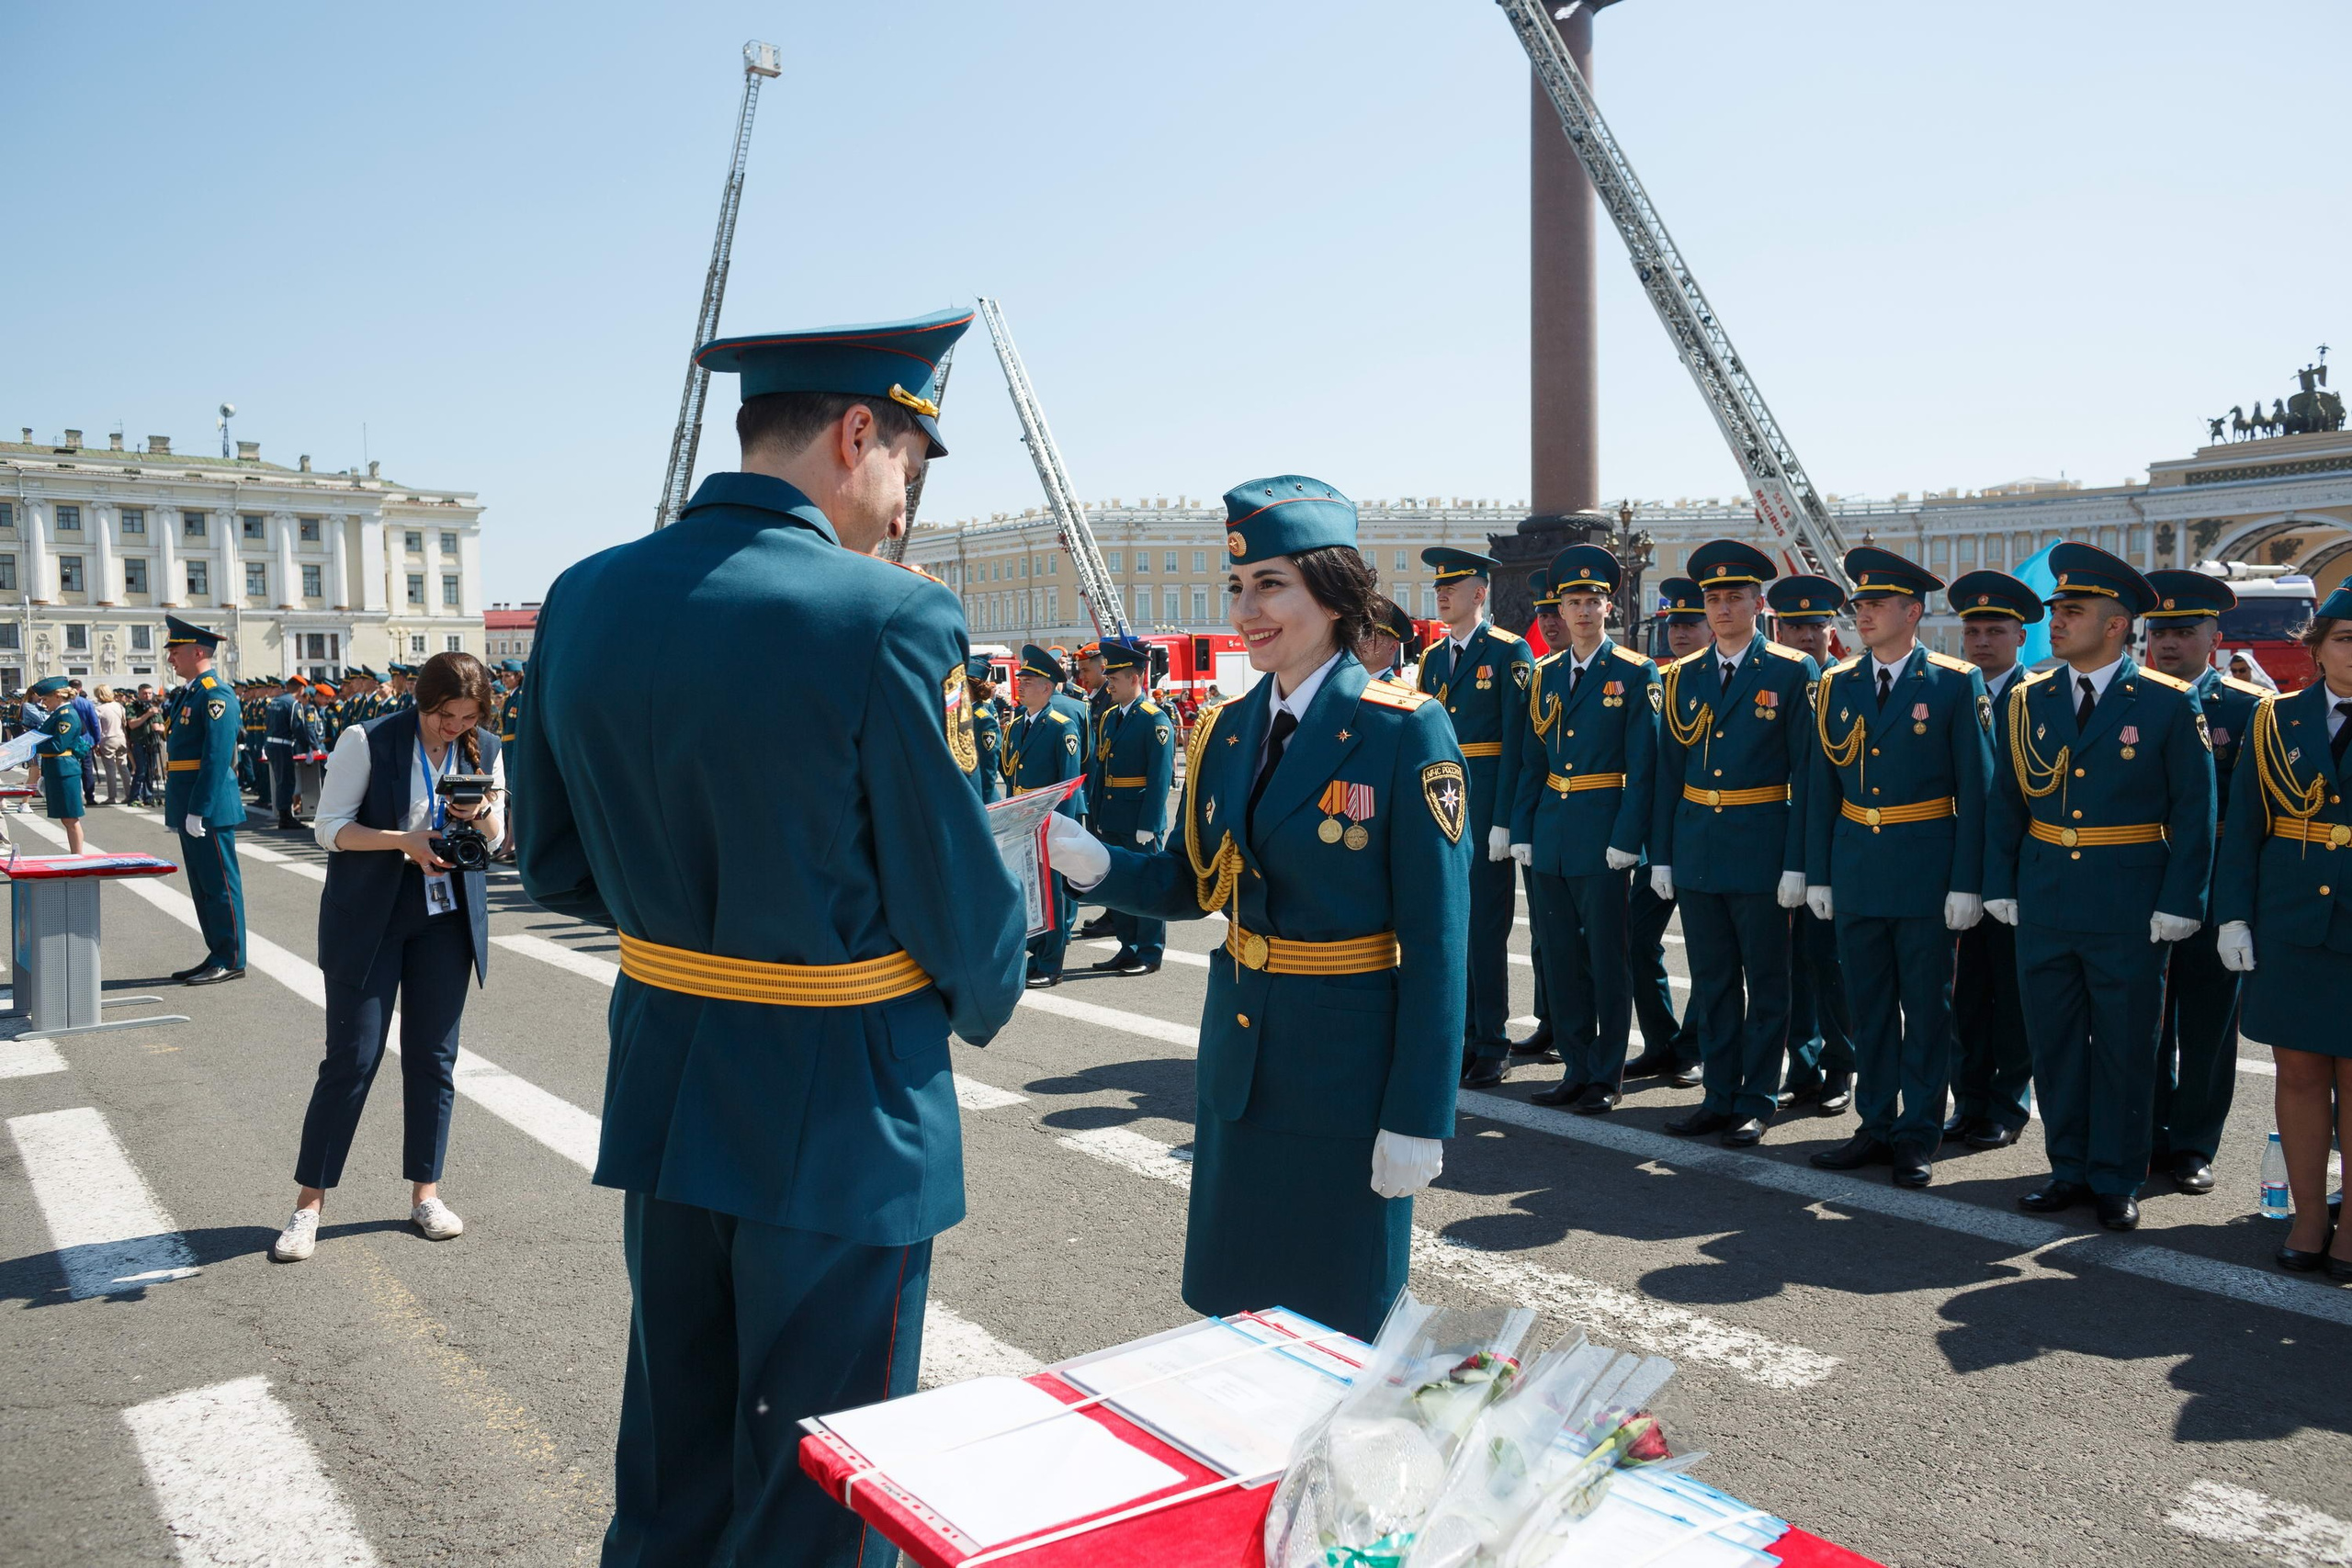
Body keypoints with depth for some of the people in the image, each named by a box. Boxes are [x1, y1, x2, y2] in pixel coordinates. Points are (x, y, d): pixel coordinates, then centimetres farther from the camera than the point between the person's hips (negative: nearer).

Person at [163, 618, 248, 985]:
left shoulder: (216, 696, -14)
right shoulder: (184, 695, 16)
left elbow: (217, 758, -20)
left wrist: (197, 811, -21)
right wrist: (177, 808, 19)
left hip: (210, 809, -10)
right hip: (189, 808, 10)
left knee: (219, 885, -3)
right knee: (202, 885, 14)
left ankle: (230, 961, 4)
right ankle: (217, 955, 22)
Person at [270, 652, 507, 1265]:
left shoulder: (485, 750, 2)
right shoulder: (369, 741, -11)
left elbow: (496, 839, 9)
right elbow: (329, 827, -10)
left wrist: (482, 813, -14)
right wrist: (404, 840, -24)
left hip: (447, 919, 4)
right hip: (368, 919, -4)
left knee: (433, 1056, 7)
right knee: (351, 1058, -3)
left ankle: (426, 1192, 18)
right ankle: (310, 1202, 10)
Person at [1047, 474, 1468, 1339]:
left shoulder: (1406, 733, -13)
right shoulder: (1225, 730, 5)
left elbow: (1436, 941, -14)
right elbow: (1188, 884, 10)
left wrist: (1416, 1119, -15)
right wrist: (1091, 861, -10)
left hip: (1349, 1064, -5)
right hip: (1239, 1049, 6)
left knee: (1337, 1327, 8)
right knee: (1234, 1305, 16)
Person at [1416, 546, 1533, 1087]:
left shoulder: (1509, 652, -5)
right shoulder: (1432, 657, 13)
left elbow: (1515, 740, -11)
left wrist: (1503, 820, -16)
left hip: (1485, 805, -6)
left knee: (1486, 926, -1)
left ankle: (1492, 1047, 9)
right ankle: (1463, 1037, 21)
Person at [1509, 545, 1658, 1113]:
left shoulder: (1635, 674, -3)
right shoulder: (1545, 674, 11)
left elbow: (1642, 764, -8)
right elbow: (1531, 762, 11)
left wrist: (1625, 839, -15)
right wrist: (1521, 832, 5)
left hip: (1603, 833, -5)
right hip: (1550, 832, 5)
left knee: (1607, 958, 3)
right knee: (1558, 956, 10)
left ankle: (1607, 1075, 14)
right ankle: (1577, 1066, 22)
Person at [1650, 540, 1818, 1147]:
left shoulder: (1793, 673, -4)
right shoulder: (1684, 676, 9)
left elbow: (1807, 773, -7)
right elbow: (1669, 771, 9)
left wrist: (1796, 863, -13)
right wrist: (1661, 855, 5)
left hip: (1761, 848, -4)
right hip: (1696, 847, 4)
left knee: (1766, 983, 6)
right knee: (1711, 982, 12)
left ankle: (1757, 1102, 16)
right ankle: (1720, 1096, 22)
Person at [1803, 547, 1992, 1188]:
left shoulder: (1956, 684, -5)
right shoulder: (1836, 685, 6)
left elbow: (1976, 790, -7)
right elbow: (1822, 788, 8)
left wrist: (1966, 883, -11)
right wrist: (1817, 874, 5)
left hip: (1926, 871, -4)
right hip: (1855, 868, 4)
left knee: (1926, 1008, 6)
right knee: (1868, 1005, 11)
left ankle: (1918, 1136, 16)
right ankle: (1876, 1127, 22)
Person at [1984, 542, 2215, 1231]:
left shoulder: (2167, 704, -5)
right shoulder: (2027, 700, 5)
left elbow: (2193, 810, -5)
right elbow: (2006, 802, 9)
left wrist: (2179, 903, -10)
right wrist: (2000, 886, 3)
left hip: (2129, 908, -3)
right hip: (2045, 903, 4)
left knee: (2125, 1047, 6)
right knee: (2053, 1043, 10)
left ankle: (2116, 1181, 20)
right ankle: (2071, 1170, 24)